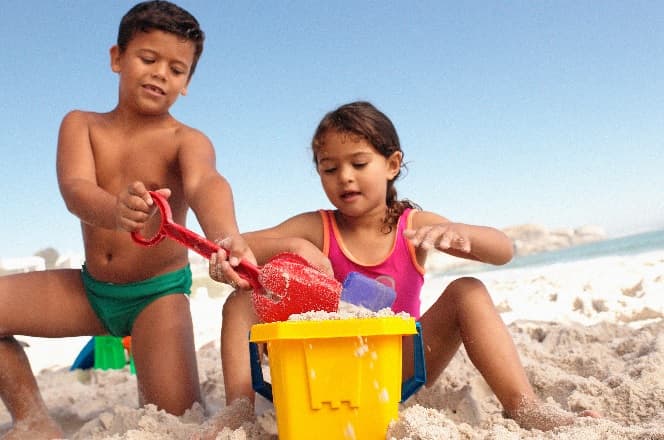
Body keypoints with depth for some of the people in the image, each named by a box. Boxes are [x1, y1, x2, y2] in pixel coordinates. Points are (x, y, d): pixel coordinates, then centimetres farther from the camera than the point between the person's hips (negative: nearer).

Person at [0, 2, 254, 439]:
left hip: (158, 293, -3)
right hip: (90, 288, 4)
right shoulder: (81, 125, -2)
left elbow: (206, 184, -34)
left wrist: (225, 235, -59)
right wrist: (115, 211, -48)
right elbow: (75, 188, -22)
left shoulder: (187, 141, -11)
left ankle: (149, 387, 21)